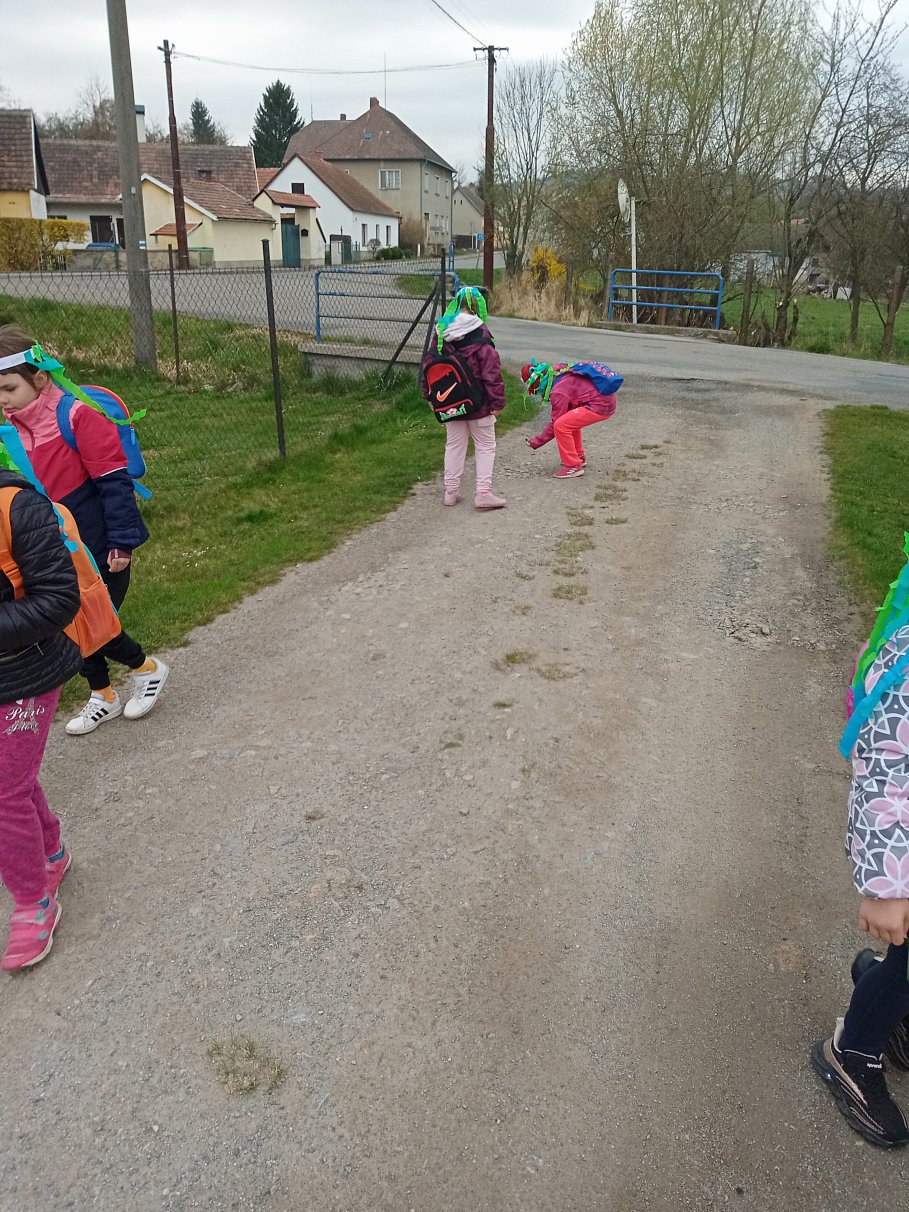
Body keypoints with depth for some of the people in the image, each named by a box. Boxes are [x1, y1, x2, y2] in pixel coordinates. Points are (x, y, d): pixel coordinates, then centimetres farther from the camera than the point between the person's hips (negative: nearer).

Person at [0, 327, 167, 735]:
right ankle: (102, 697, 33)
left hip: (100, 547, -7)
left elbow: (113, 481, -19)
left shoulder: (78, 414, -19)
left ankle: (147, 668, 26)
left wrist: (121, 542, -19)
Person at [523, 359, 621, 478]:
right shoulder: (560, 375, 10)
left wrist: (535, 442, -2)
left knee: (561, 425, -15)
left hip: (600, 406, -11)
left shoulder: (559, 392, -16)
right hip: (607, 400, 11)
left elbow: (554, 425, -10)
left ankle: (573, 466, -7)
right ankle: (579, 457, 36)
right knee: (570, 420, 28)